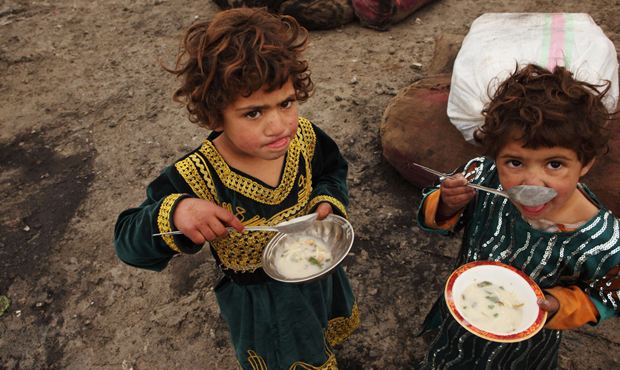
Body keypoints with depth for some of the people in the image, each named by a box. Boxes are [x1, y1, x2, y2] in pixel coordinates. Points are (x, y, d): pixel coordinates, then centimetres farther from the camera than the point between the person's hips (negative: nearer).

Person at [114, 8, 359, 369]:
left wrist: (329, 202, -22)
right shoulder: (195, 179, -34)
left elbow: (332, 170, -1)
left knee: (338, 328, 36)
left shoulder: (303, 136, -23)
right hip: (260, 301, -4)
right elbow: (129, 242, -27)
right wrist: (174, 213, -48)